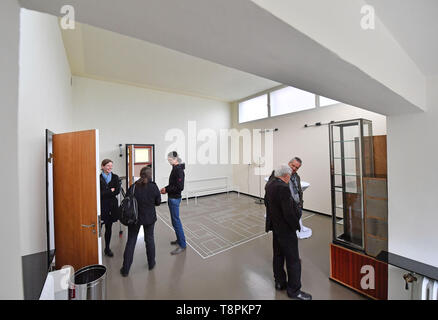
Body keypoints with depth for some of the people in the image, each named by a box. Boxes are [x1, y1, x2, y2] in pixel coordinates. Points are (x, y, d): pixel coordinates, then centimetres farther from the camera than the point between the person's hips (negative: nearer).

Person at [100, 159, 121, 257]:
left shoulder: (115, 177, 4)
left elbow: (117, 191, -4)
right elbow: (99, 193, -9)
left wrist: (105, 193, -11)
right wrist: (111, 191, -8)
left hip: (112, 206, 2)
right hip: (102, 206, -2)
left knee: (109, 227, 12)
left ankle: (107, 248, 25)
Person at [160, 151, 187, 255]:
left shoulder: (179, 170, -20)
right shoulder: (175, 168, 9)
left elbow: (180, 187, -24)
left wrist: (167, 190, -16)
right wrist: (166, 188, 4)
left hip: (175, 198, -10)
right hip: (172, 198, 10)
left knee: (176, 221, -2)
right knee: (175, 220, 19)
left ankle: (182, 245, 11)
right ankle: (179, 239, 34)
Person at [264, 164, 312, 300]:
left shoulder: (269, 184, -1)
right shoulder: (283, 187, -27)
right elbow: (288, 211, -26)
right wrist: (296, 225, -10)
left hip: (275, 226, 9)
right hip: (285, 228, -8)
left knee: (278, 255, 22)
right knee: (293, 259, 10)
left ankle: (279, 282, 39)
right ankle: (294, 290, 26)